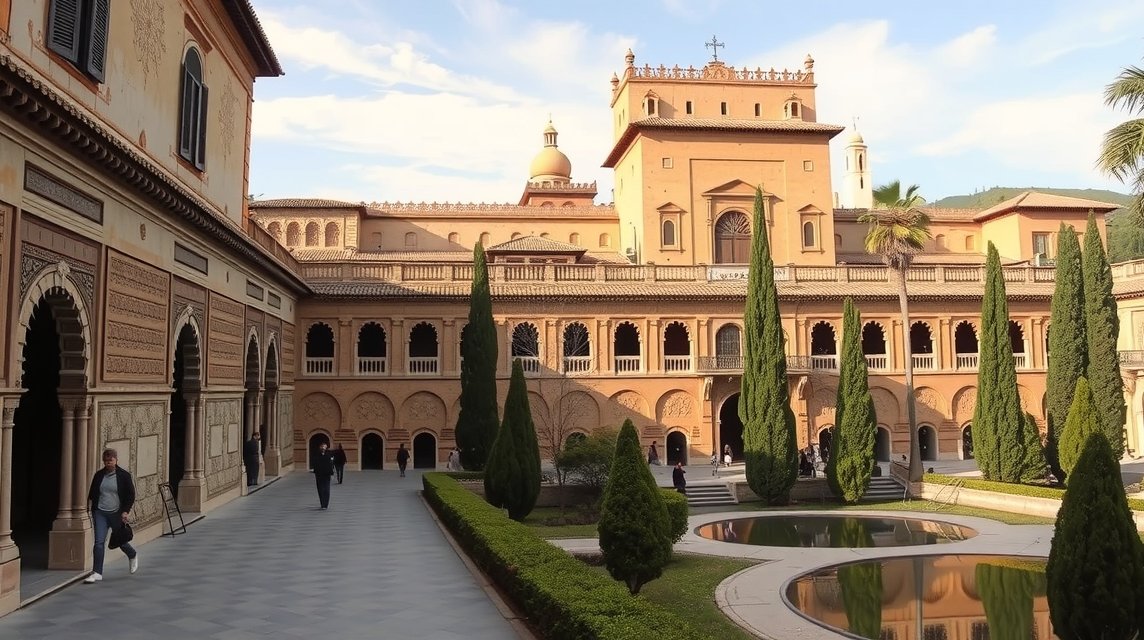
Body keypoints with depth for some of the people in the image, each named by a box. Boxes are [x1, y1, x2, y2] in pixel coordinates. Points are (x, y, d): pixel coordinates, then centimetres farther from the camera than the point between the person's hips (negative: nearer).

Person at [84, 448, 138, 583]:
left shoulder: (124, 475, -5)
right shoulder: (99, 475, 5)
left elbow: (131, 495, -2)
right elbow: (92, 494, 15)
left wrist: (126, 511, -11)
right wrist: (93, 511, 10)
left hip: (117, 514, -2)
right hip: (100, 513, 2)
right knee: (99, 542, -8)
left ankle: (133, 556, 41)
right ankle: (97, 573, -5)